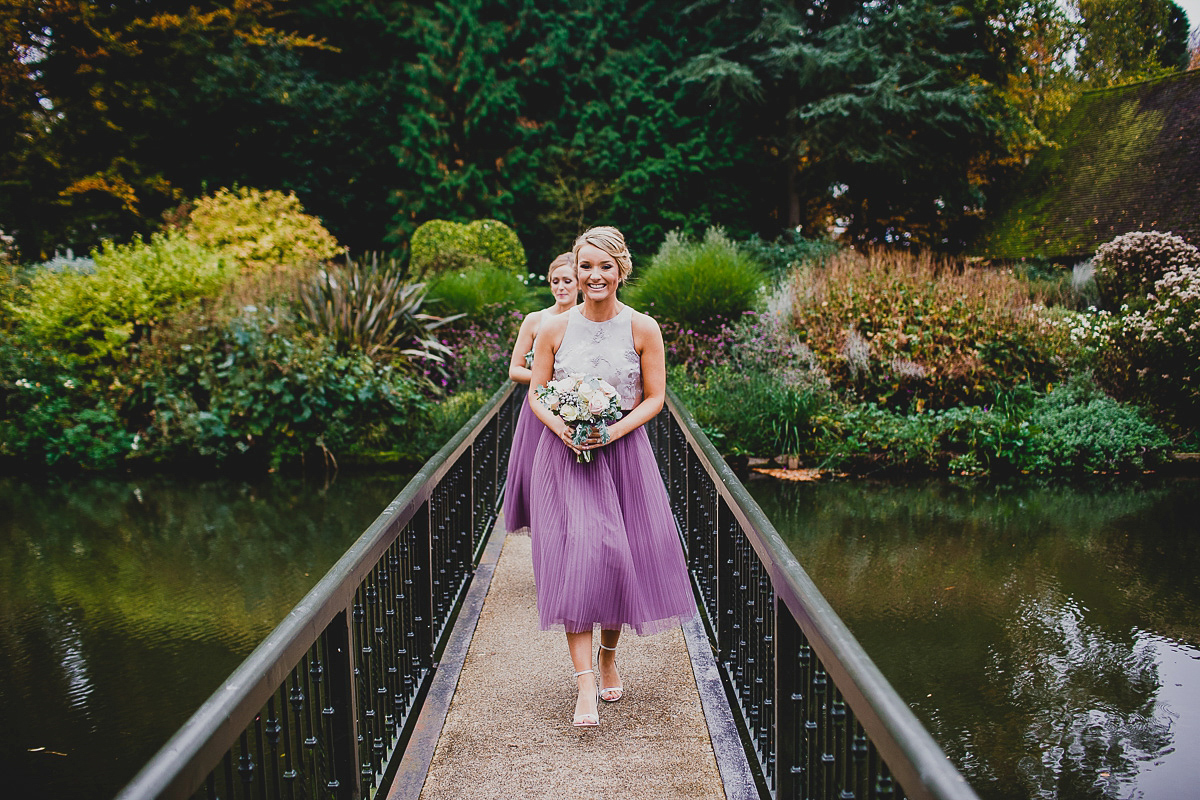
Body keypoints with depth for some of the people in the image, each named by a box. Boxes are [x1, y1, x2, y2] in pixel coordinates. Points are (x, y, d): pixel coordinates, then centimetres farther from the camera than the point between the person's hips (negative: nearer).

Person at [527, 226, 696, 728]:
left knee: (619, 556, 4)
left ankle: (609, 656, 30)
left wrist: (613, 431, -14)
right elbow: (537, 393, 6)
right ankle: (584, 685, -11)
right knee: (575, 557, -11)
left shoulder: (643, 329, 0)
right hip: (565, 455, 0)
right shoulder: (554, 329, 1)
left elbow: (655, 398, 1)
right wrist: (561, 427, -14)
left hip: (624, 453, 1)